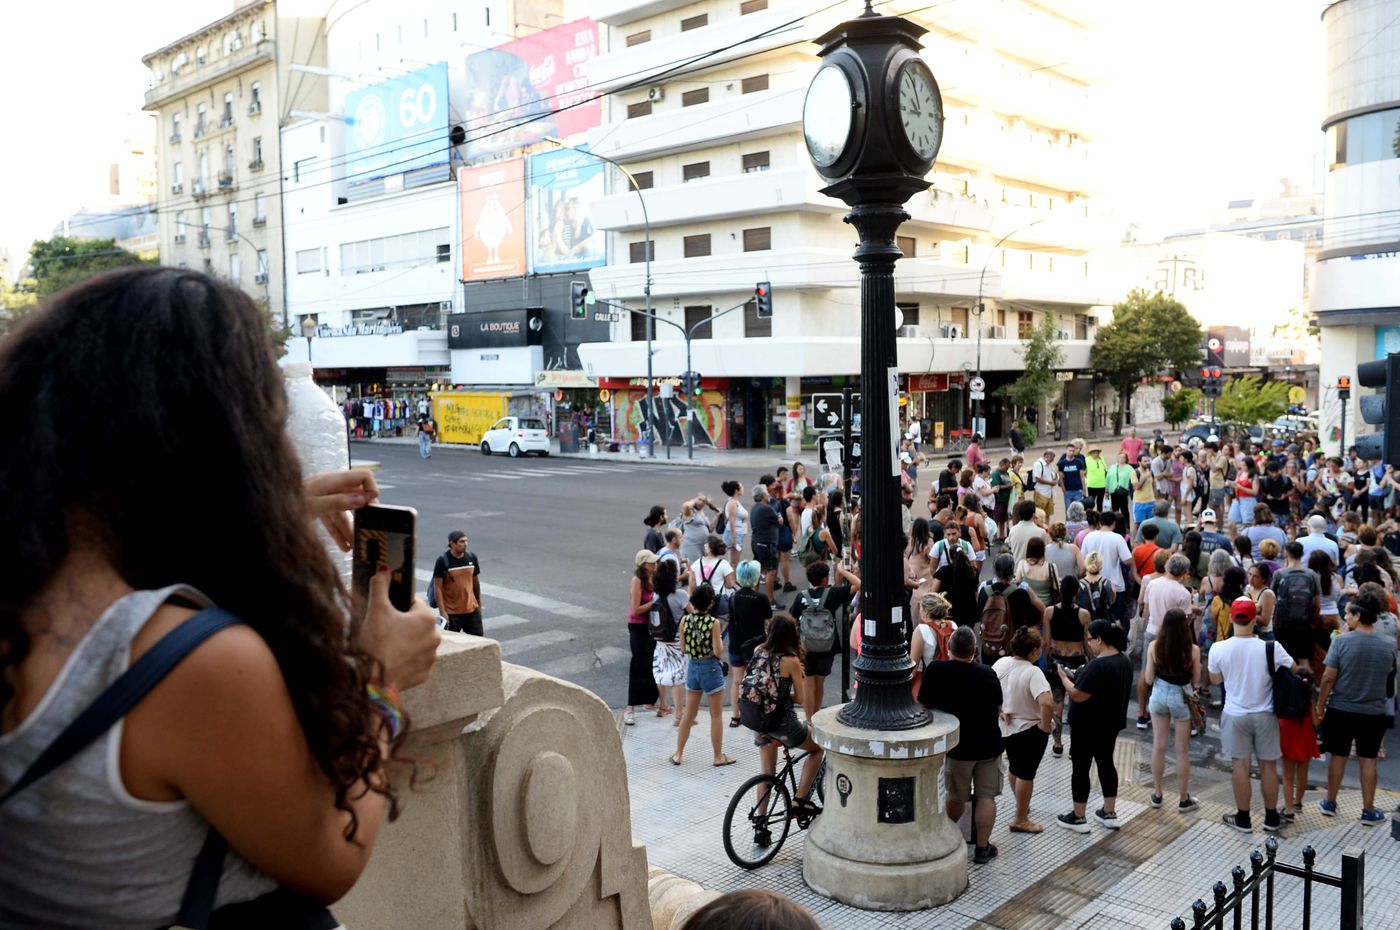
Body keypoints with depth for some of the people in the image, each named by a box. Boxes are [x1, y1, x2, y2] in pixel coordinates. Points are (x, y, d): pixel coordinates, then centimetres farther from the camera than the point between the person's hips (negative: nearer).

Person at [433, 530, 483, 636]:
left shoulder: (472, 557, 1)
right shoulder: (442, 561, -12)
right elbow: (437, 587, -11)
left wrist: (479, 604, 16)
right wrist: (442, 612, -16)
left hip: (471, 609, 4)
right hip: (451, 612, -3)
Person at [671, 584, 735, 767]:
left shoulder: (685, 621, -5)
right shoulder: (713, 622, -17)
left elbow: (683, 648, 2)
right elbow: (718, 652, -16)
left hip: (692, 667, 5)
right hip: (711, 669, -4)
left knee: (689, 714, 17)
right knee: (716, 716, 9)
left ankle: (678, 754, 22)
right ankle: (719, 756, 17)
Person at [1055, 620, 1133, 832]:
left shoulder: (1098, 665, -27)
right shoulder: (1124, 661, 4)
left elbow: (1078, 696, -24)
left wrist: (1063, 677, -9)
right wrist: (1077, 676, 14)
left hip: (1088, 727, -9)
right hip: (1111, 723, 9)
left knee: (1080, 768, 3)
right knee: (1106, 763, 18)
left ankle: (1078, 819, 11)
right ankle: (1109, 814, 26)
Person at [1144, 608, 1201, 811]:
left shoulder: (1154, 646, -11)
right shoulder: (1193, 650, -16)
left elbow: (1148, 679, -4)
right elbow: (1196, 679, -4)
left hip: (1159, 695, 2)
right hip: (1182, 698, -2)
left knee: (1159, 746, 15)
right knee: (1182, 750, 11)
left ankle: (1157, 794, 25)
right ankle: (1183, 799, 21)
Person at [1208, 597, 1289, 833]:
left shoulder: (1218, 649, -16)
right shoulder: (1270, 648, -19)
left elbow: (1215, 680, 1)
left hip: (1235, 715, 0)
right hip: (1265, 715, 0)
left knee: (1240, 764, 11)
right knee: (1268, 765, 15)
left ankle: (1243, 818, 21)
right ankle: (1271, 817, 29)